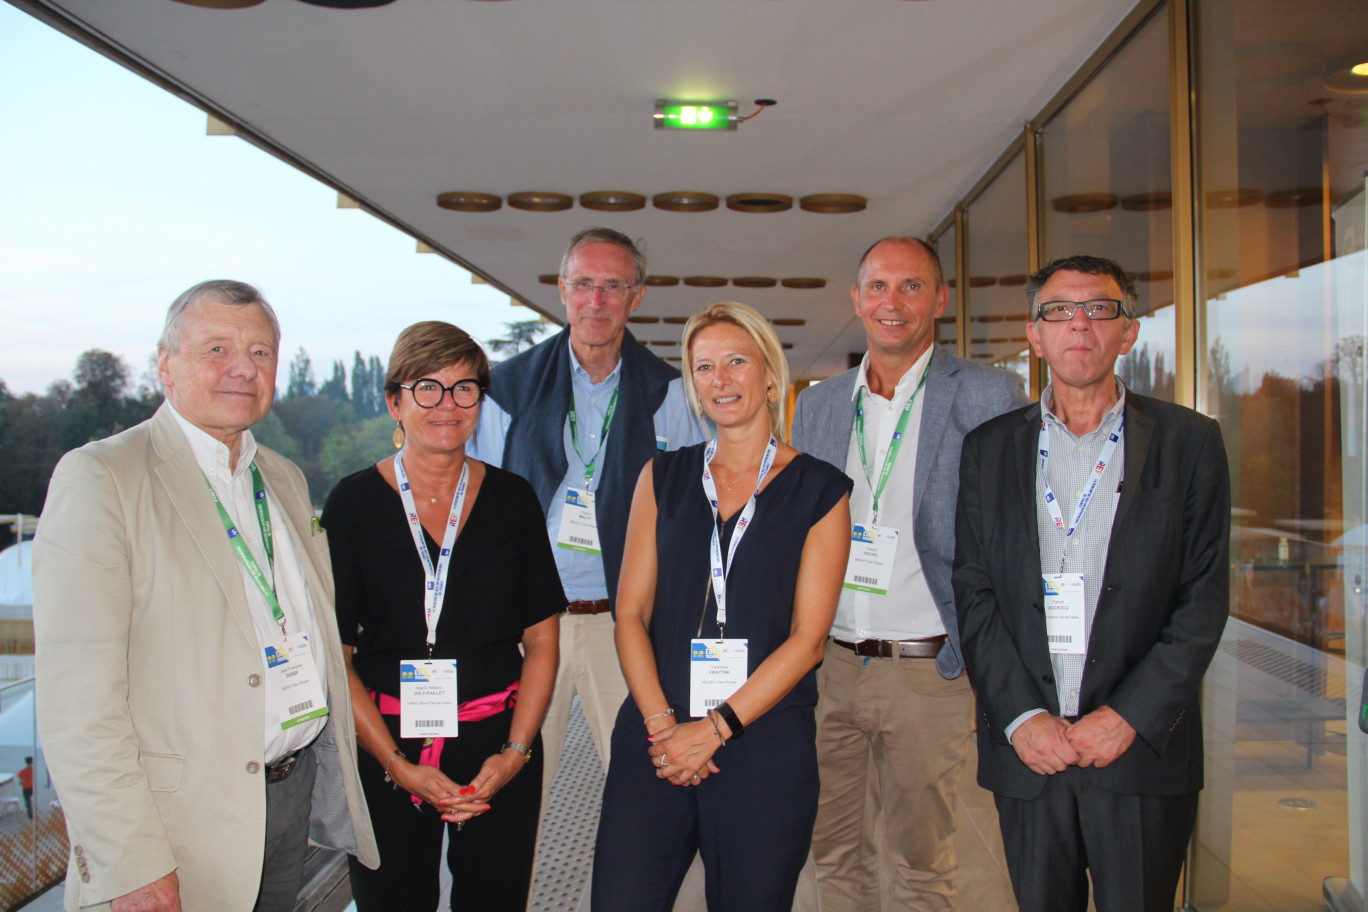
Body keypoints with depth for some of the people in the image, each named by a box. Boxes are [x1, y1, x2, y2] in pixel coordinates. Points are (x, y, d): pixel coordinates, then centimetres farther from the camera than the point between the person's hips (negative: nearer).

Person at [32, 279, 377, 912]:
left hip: (296, 791, 6)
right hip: (183, 816, -6)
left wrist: (332, 785, 11)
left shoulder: (286, 480, 12)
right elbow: (76, 696, -17)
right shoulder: (100, 478, -11)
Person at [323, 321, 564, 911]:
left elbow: (541, 641, 4)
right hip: (385, 754, -1)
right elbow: (334, 656, -3)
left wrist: (516, 752, -7)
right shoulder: (353, 502, -2)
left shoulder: (512, 498, 3)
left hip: (500, 753, 1)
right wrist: (398, 765, -11)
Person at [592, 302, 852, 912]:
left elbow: (807, 636, -4)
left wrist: (715, 728, -11)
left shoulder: (819, 490, 2)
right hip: (656, 735, 2)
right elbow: (631, 612, 5)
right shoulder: (663, 477, 9)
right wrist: (661, 721, -8)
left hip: (765, 742, -2)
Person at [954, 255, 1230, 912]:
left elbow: (1205, 598, -2)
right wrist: (1020, 716, -8)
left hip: (1143, 751, -1)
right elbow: (973, 593, 2)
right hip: (1024, 750, 1)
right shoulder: (989, 447, 6)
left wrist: (1131, 716, -11)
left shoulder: (1189, 442, 3)